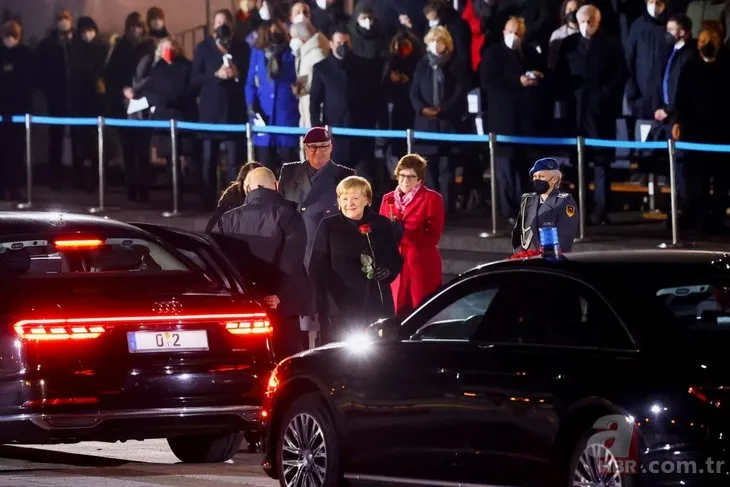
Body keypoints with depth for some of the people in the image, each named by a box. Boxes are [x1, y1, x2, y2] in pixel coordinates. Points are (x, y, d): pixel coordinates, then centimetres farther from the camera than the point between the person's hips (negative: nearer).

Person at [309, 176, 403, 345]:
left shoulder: (381, 224, 7)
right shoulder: (329, 226, 1)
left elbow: (396, 260, 17)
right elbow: (317, 268, 0)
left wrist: (389, 271, -7)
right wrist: (322, 307, -9)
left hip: (377, 308, 3)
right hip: (340, 309, -3)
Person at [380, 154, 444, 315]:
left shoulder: (432, 199, 0)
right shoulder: (388, 199, 15)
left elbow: (432, 236, -7)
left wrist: (402, 232, -18)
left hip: (422, 266, -4)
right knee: (397, 315, 1)